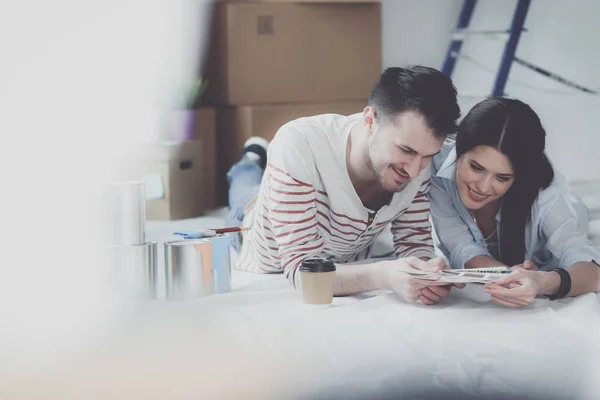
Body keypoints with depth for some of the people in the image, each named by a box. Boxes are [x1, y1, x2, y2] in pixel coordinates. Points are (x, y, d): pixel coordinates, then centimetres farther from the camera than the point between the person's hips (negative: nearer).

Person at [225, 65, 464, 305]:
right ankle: (252, 164, 53)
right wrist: (384, 276, -64)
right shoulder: (298, 145, -45)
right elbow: (301, 267, -47)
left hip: (347, 265, 4)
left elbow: (415, 244, -24)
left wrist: (430, 274, -49)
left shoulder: (417, 153, -33)